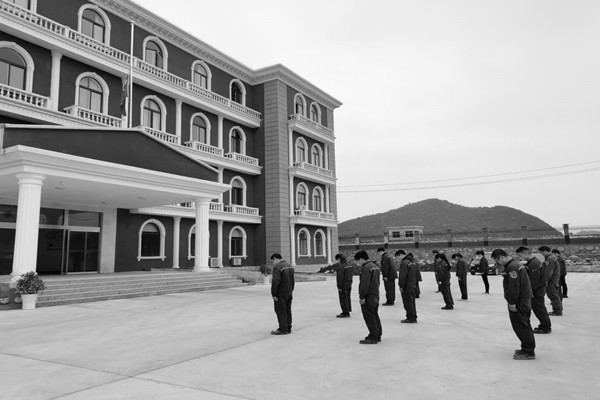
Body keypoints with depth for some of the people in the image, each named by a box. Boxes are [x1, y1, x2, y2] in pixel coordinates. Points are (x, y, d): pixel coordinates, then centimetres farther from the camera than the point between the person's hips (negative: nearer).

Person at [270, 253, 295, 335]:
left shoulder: (277, 267, -16)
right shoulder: (289, 265, 13)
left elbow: (275, 282, -22)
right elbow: (292, 280, 18)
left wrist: (273, 294, -16)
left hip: (281, 294, -9)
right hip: (289, 293, 9)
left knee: (281, 311, -1)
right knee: (288, 311, 14)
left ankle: (283, 329, 1)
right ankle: (288, 328, 21)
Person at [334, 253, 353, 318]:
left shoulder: (340, 266, -19)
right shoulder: (349, 265, 8)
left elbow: (340, 277, -21)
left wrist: (339, 286, -16)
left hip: (343, 285, -9)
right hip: (349, 284, 9)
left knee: (343, 299, 0)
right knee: (347, 298, 16)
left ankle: (345, 313, 4)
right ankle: (347, 311, 25)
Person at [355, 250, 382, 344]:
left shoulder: (366, 268, -19)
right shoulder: (375, 266, 13)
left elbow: (364, 284, -23)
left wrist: (362, 297, -19)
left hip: (368, 298, -10)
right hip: (375, 296, 10)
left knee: (369, 318, -3)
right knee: (375, 316, 16)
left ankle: (373, 337, 2)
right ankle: (378, 335, 24)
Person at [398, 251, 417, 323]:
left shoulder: (404, 263, -18)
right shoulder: (412, 262, 14)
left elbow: (402, 276, -20)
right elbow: (415, 275, 19)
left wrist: (401, 286, -15)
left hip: (407, 286, -10)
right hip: (412, 285, 10)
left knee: (408, 302, -3)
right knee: (412, 302, 15)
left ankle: (410, 318, 1)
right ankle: (413, 318, 22)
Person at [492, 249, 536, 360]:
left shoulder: (512, 267, -21)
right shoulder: (515, 264, 14)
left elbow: (514, 287, -25)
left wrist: (512, 303, -19)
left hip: (519, 303, -11)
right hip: (525, 300, 11)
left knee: (521, 327, -2)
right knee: (525, 326, 18)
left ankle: (528, 352, 5)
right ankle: (528, 349, 28)